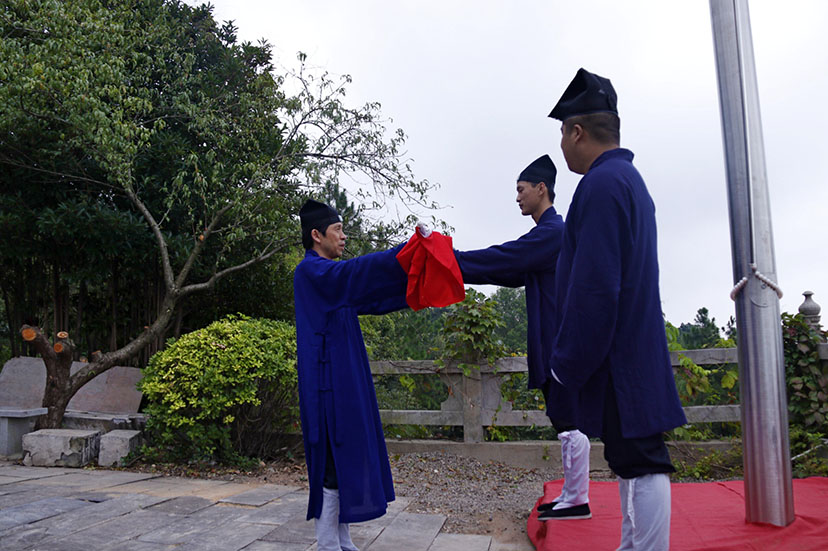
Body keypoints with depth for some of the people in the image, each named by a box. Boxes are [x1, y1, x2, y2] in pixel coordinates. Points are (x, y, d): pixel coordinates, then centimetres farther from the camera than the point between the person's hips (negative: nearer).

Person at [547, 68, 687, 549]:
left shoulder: (602, 184, -16)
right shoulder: (630, 180, 17)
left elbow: (595, 288, -23)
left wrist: (567, 364, -15)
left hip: (618, 359, -10)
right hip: (634, 352, 10)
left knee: (639, 461, -3)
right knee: (634, 458, 17)